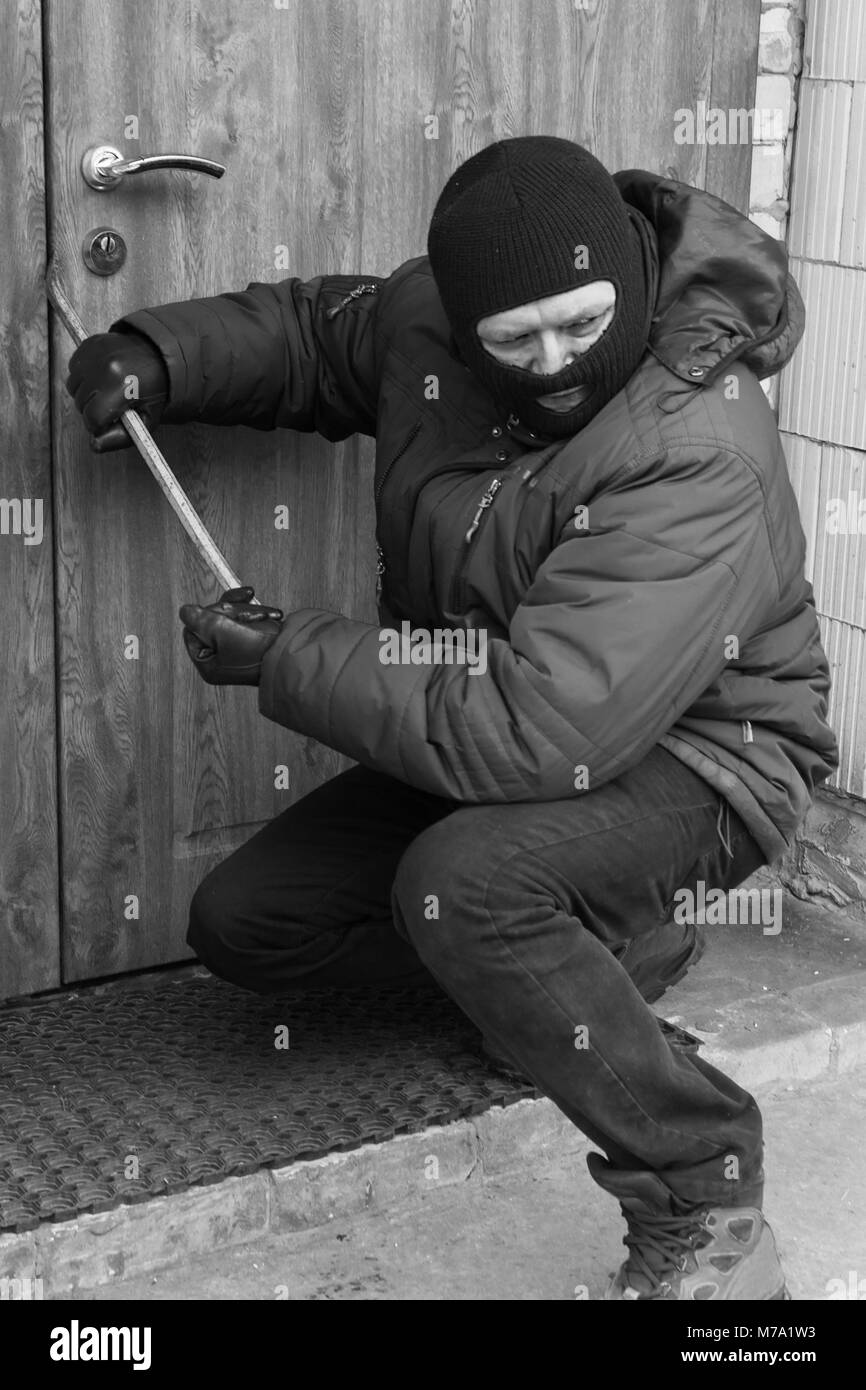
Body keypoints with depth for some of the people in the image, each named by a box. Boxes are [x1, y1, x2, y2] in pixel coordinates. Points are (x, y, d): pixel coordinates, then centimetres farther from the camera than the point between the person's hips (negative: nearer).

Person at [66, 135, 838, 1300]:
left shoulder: (698, 455, -33)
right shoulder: (426, 316, -11)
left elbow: (535, 735, -38)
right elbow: (315, 329, 15)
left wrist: (283, 659, -27)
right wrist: (158, 356, -6)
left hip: (697, 758, -8)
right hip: (484, 737, 8)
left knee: (463, 883, -37)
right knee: (243, 924, 4)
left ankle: (705, 1219, -19)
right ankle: (613, 946, 13)